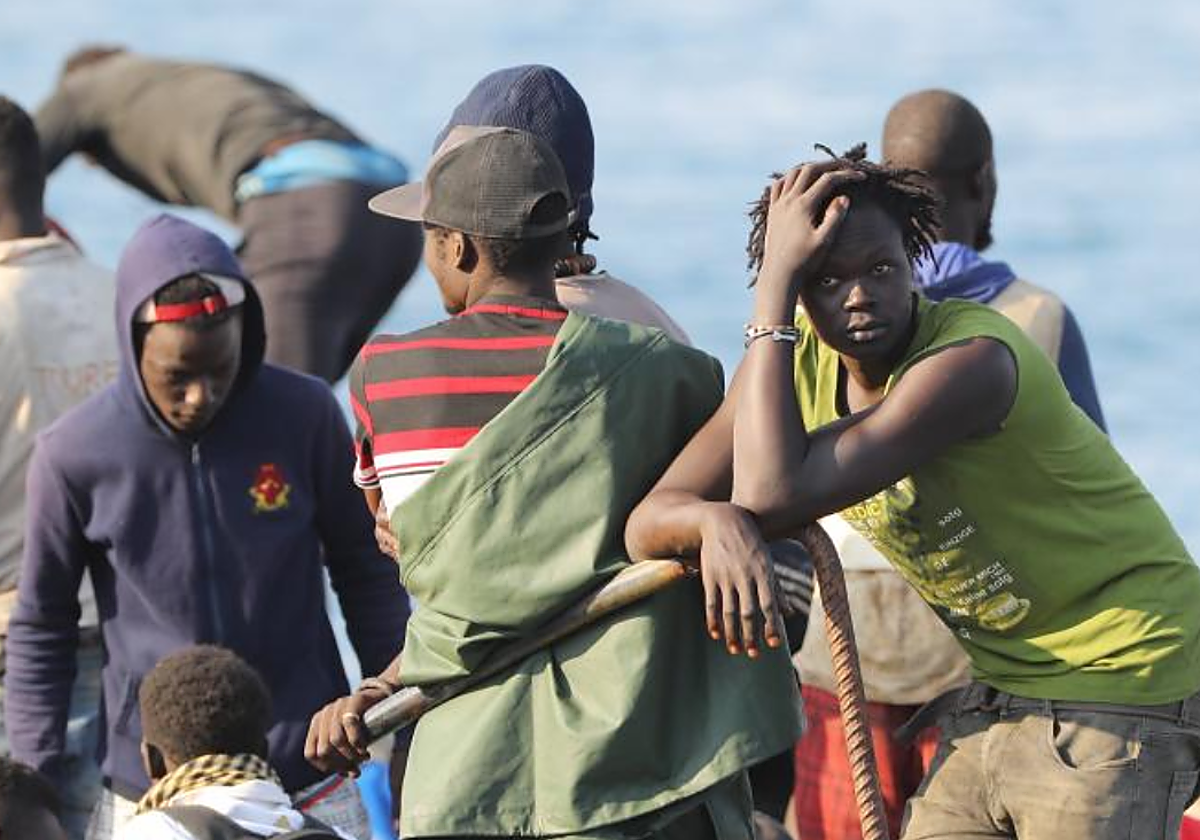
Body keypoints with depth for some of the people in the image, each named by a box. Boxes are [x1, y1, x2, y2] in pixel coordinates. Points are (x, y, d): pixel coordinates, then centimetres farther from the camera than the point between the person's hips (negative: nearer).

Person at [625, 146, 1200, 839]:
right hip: (1002, 693, 7)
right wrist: (714, 521, -30)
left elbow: (774, 496, -33)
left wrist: (771, 295, -30)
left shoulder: (973, 359, -26)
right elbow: (649, 522, -6)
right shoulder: (796, 359, -2)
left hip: (1123, 682, -7)